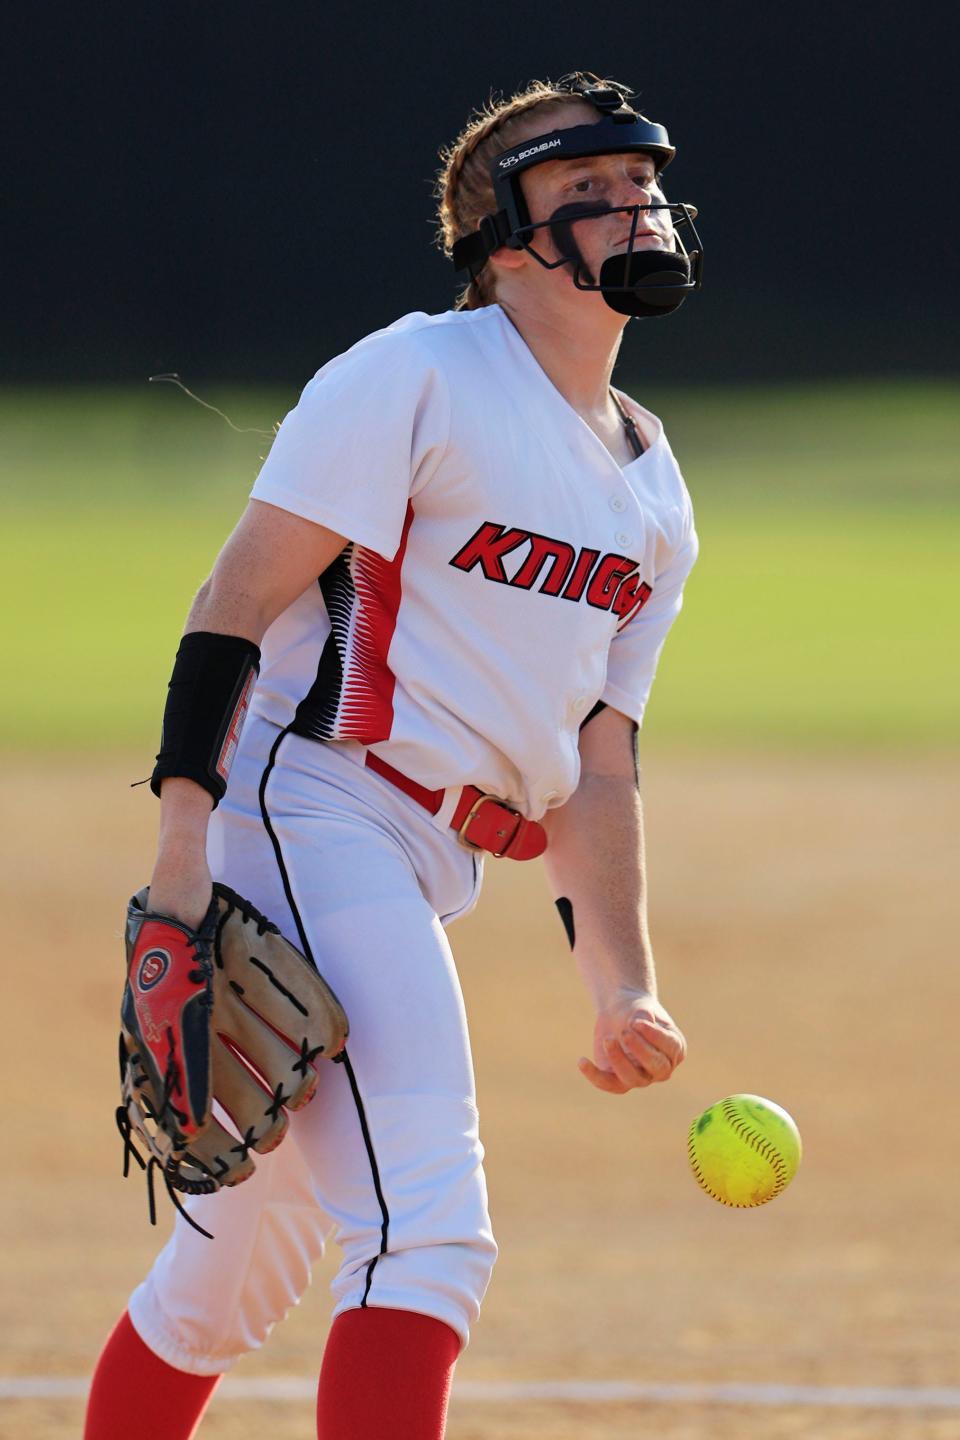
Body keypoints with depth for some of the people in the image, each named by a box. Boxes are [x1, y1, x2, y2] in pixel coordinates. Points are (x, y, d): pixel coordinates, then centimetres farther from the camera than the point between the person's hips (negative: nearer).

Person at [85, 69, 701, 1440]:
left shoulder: (655, 496, 17)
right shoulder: (419, 377, -7)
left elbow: (596, 766, 18)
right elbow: (239, 600, -11)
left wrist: (624, 991, 7)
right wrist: (184, 843, -21)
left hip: (427, 884, 9)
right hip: (307, 815, -9)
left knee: (241, 1265, 16)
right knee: (429, 1233, -21)